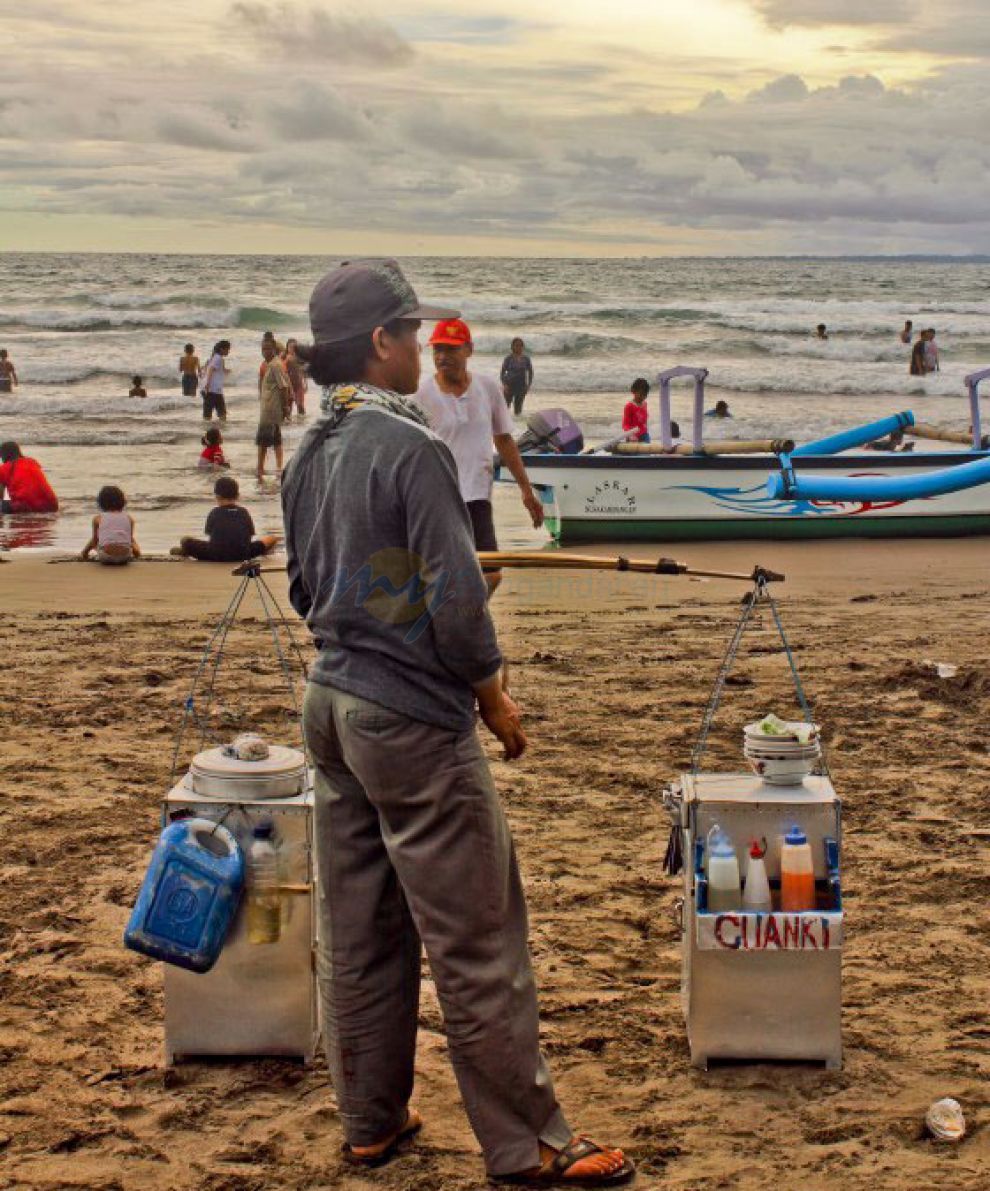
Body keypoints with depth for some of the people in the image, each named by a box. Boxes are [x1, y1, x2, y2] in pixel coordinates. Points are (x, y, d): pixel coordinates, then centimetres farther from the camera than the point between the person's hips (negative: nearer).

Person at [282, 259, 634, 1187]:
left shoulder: (308, 455, 7)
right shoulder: (409, 447, -18)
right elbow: (453, 595, -19)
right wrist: (491, 692, -6)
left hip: (332, 703, 9)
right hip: (413, 721, -9)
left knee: (357, 934, 15)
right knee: (475, 941, -1)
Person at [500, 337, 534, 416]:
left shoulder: (526, 359, 1)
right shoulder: (508, 359, -5)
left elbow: (530, 373, 10)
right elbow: (502, 373, -3)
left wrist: (529, 385, 2)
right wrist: (504, 384, -13)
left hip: (521, 386, 2)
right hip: (509, 385, -2)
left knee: (518, 406, 3)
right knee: (506, 404, -4)